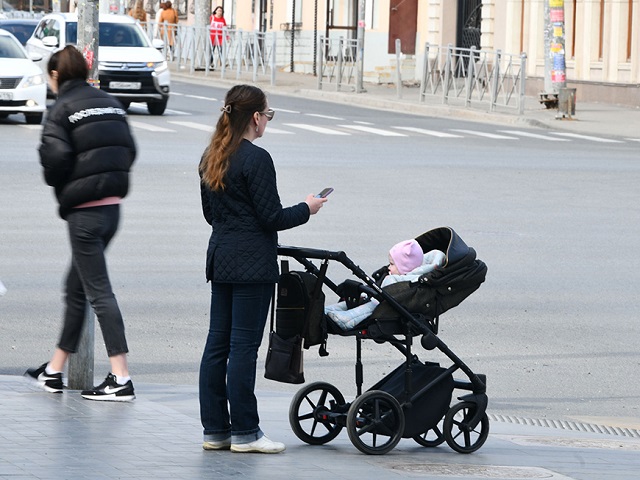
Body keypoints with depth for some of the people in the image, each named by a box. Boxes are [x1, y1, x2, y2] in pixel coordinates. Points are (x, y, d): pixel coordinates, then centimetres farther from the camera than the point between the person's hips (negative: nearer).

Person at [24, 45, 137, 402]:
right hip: (113, 206, 7)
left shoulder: (63, 109, -8)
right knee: (76, 288, 18)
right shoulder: (111, 104, 12)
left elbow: (56, 156, -17)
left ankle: (121, 379, -13)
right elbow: (129, 150, 11)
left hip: (84, 211, -7)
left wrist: (59, 185, 2)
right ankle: (54, 371, 27)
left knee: (98, 292, -7)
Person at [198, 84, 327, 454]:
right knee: (244, 344, -5)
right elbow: (271, 218, -15)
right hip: (252, 265, -8)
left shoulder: (212, 158, 11)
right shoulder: (257, 159, -15)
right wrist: (306, 209, 1)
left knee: (218, 342, 9)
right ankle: (244, 432, -1)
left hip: (221, 258, 8)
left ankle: (215, 429, 13)